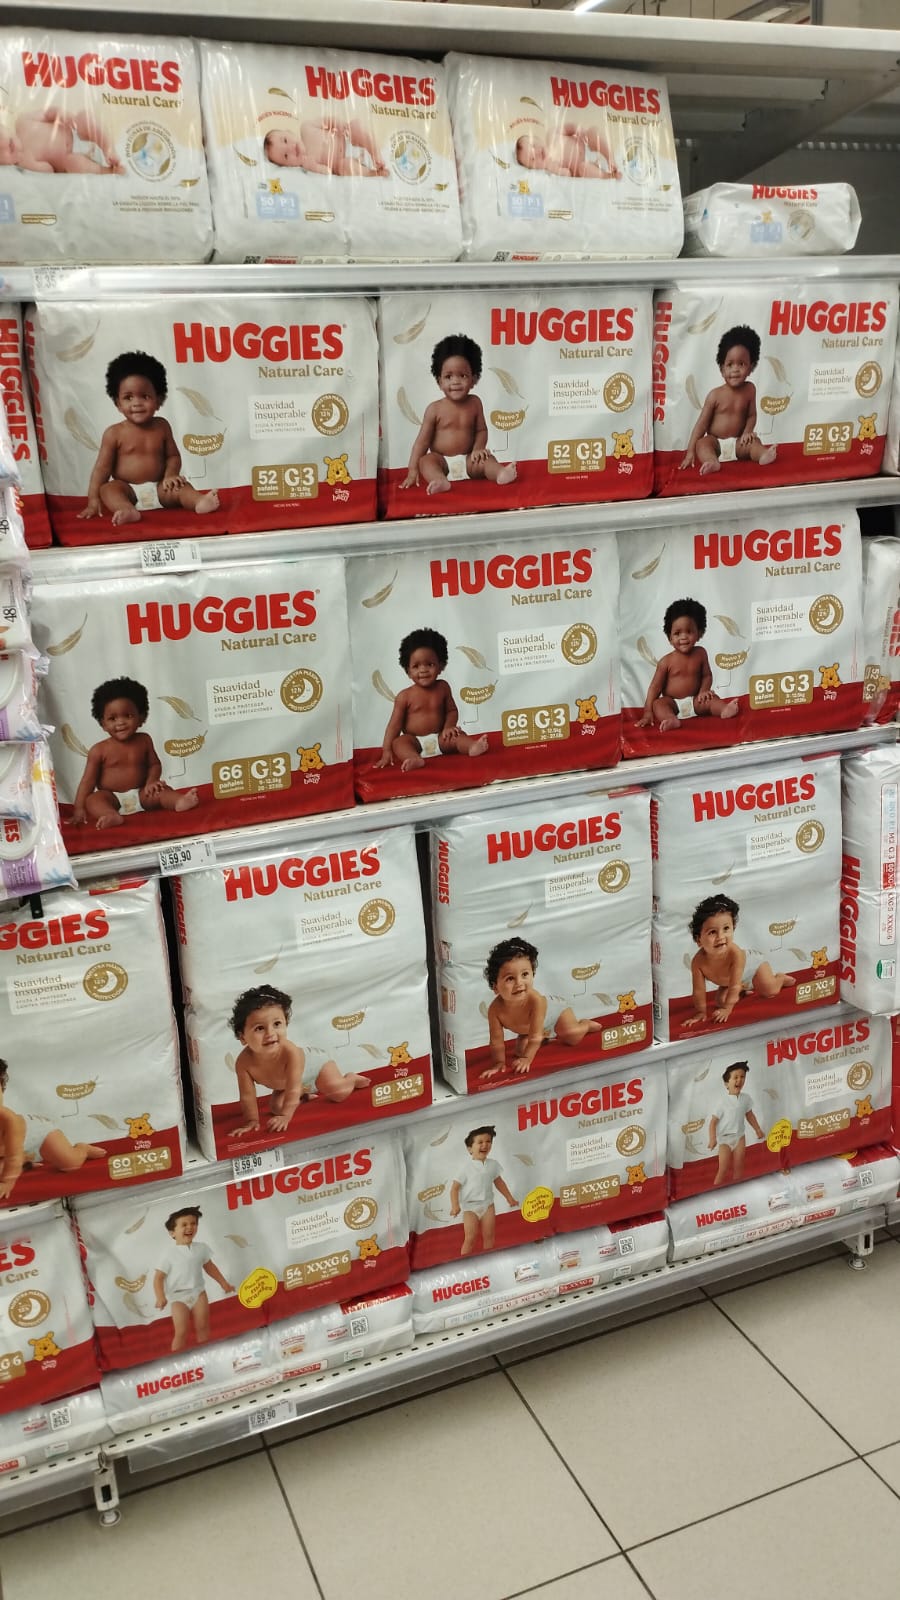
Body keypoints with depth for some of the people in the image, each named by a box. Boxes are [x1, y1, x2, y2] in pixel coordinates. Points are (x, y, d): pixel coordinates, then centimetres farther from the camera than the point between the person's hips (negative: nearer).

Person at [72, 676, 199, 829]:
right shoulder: (99, 750, -5)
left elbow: (154, 764, 11)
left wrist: (151, 782, -11)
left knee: (161, 790, -21)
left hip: (140, 794, 3)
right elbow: (88, 780, -5)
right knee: (92, 799, -30)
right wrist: (79, 808, -12)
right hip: (111, 798, -3)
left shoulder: (144, 741, 3)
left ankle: (179, 801, -50)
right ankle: (113, 816, -59)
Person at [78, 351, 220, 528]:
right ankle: (128, 511, -57)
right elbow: (102, 467, -4)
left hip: (158, 489, 2)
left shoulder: (161, 426, 5)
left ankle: (199, 502, -49)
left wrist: (170, 475, -12)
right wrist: (93, 500, -12)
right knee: (108, 488, -29)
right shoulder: (114, 433, -3)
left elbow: (173, 456, 11)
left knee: (180, 485, -21)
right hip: (128, 490, -2)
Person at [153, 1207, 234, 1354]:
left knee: (202, 1328, 6)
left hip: (198, 1292, 4)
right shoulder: (168, 1252, -14)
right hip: (178, 1296, -4)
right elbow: (158, 1277, -12)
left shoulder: (201, 1247, 0)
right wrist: (160, 1298, -26)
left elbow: (209, 1267, 15)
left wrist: (223, 1283, 18)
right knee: (181, 1332, -7)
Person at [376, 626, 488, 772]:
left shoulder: (442, 687, 4)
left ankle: (472, 747, -51)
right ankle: (415, 759, -59)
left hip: (439, 739, 3)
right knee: (398, 742, -31)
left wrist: (448, 727, -9)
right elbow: (395, 724, -5)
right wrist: (386, 751, -12)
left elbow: (452, 710, 13)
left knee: (456, 735, -22)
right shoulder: (405, 696, -5)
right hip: (414, 741, -3)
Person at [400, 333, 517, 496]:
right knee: (426, 460, -29)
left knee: (486, 458, -21)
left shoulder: (474, 403, 2)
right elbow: (422, 440, -6)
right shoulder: (435, 409, -6)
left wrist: (477, 449, -10)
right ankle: (440, 481, -57)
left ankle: (500, 473, -50)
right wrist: (412, 471, -12)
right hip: (441, 460, -2)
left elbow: (481, 430, 11)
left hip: (467, 460, 2)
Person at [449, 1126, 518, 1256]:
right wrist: (455, 1206, -24)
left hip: (487, 1204, 4)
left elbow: (499, 1182, 16)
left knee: (489, 1236, 7)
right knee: (470, 1238, -5)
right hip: (470, 1206, -4)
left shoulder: (493, 1164, 0)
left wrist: (509, 1198, 20)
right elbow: (455, 1188, -12)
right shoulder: (466, 1168, -14)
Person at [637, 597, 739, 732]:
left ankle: (724, 709, -49)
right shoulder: (667, 661, -7)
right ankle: (672, 720, -58)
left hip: (694, 701, 3)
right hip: (672, 702, -3)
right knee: (658, 704, -30)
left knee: (710, 698, -21)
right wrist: (648, 712, -14)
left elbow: (707, 675, 9)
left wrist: (703, 691, -13)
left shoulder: (700, 653, 1)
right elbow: (655, 686, -7)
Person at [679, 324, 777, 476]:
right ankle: (712, 462, -59)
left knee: (754, 441, -23)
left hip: (738, 442, 3)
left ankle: (763, 455, -52)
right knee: (702, 443, -31)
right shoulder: (715, 395, -7)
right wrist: (690, 452, -13)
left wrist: (747, 432, -13)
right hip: (715, 442, -3)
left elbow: (751, 415, 10)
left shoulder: (749, 389, 0)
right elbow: (702, 423, -7)